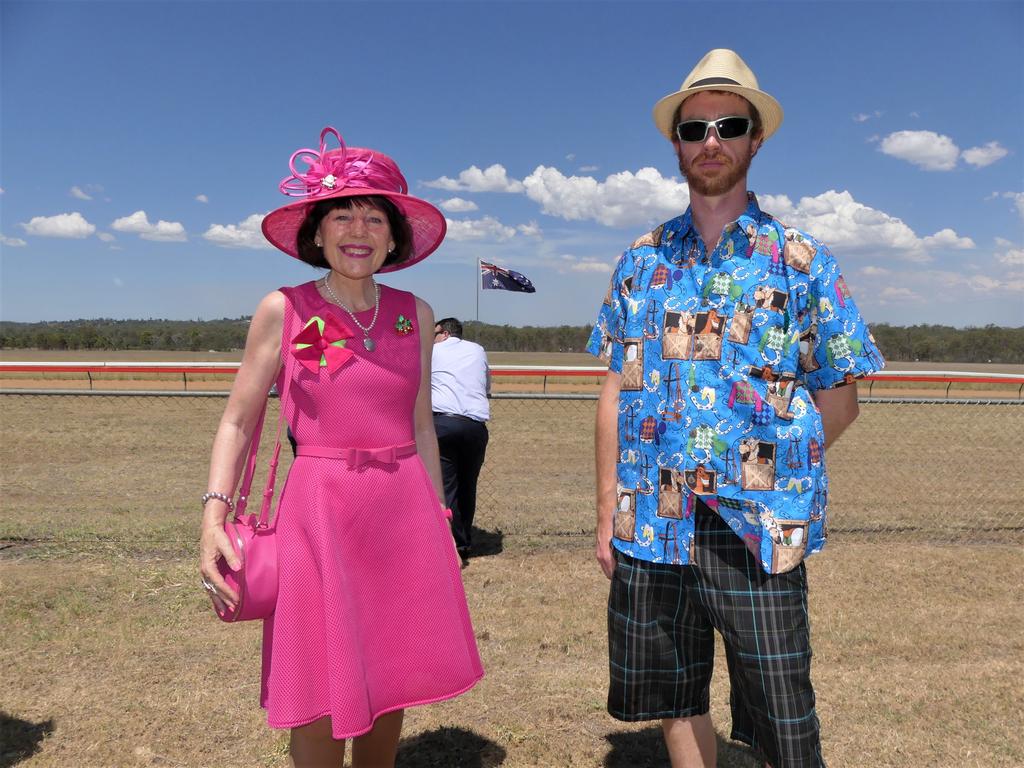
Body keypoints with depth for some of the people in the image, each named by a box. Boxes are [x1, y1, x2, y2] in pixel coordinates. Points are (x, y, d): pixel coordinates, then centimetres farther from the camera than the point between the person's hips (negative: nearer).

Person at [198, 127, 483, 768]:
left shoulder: (415, 315, 6)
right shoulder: (283, 310, -3)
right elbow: (239, 422, 1)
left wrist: (439, 520, 13)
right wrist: (214, 515, -11)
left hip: (404, 512, 3)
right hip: (319, 510, -3)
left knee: (391, 689, 13)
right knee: (320, 702, 6)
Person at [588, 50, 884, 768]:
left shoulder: (802, 261, 0)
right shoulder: (643, 260, 7)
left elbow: (840, 397, 3)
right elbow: (616, 391, 7)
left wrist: (765, 463, -7)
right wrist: (607, 510, 4)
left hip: (757, 532, -2)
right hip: (649, 528, 3)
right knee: (676, 700, 18)